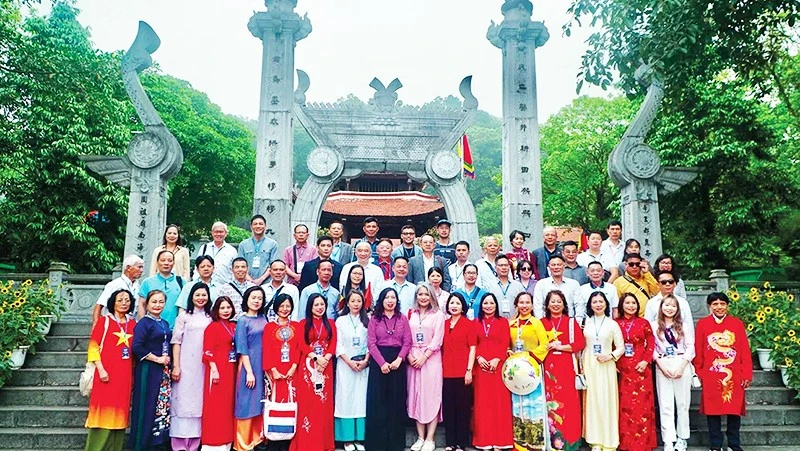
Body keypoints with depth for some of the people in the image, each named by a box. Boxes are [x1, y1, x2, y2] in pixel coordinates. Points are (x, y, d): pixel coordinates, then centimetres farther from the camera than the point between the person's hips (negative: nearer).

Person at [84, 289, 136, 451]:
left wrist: (134, 373, 11)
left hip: (125, 375, 4)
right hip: (107, 374, -4)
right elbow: (93, 347, -5)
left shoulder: (133, 324, 12)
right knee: (104, 413, -5)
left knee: (119, 412, 7)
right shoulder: (104, 321, 0)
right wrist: (101, 370, -13)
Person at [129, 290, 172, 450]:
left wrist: (168, 361, 6)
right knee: (148, 407, -4)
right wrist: (157, 359, -14)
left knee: (164, 405, 7)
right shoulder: (143, 323, -7)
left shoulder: (165, 324, 15)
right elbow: (136, 347, -17)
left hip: (164, 371, 7)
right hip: (148, 370, -7)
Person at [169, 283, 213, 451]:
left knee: (199, 401, 5)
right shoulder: (184, 315, 3)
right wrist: (176, 366, -8)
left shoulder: (210, 318, 11)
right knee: (183, 400, -2)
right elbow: (176, 341, -1)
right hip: (186, 365, -3)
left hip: (204, 366, 3)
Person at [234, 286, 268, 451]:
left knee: (260, 403, 12)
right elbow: (242, 349, -10)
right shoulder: (243, 321, -6)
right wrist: (249, 371, -15)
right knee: (247, 403, 1)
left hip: (263, 366, 5)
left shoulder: (263, 319, 8)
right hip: (248, 365, -5)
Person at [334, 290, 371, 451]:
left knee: (362, 399, -1)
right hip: (345, 364, -1)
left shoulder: (367, 321, 8)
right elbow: (338, 344, -1)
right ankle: (347, 438, 2)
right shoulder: (340, 321, 4)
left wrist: (365, 361, -9)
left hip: (364, 365, 1)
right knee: (346, 398, -2)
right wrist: (349, 362, -10)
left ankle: (359, 437, 4)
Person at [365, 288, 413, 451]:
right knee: (378, 400, 1)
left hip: (398, 362, 1)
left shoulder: (402, 319, 7)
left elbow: (407, 342, 1)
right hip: (378, 362, -1)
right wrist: (382, 362, -15)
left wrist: (398, 360, -13)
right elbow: (371, 343, -4)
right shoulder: (374, 319, 3)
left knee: (396, 401, 4)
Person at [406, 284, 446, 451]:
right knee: (416, 396, 4)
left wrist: (424, 356, -13)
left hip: (431, 358, -3)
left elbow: (437, 340, -6)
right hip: (413, 359, 3)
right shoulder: (410, 314, 11)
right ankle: (420, 437, 11)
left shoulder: (438, 315, 2)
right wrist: (409, 356, -7)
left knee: (431, 396, -4)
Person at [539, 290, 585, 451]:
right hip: (548, 367, 1)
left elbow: (580, 343, -2)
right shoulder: (542, 323, 11)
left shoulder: (571, 322, 8)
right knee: (551, 401, -1)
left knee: (567, 401, -4)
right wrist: (547, 346, -11)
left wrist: (559, 347, -9)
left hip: (566, 367, -1)